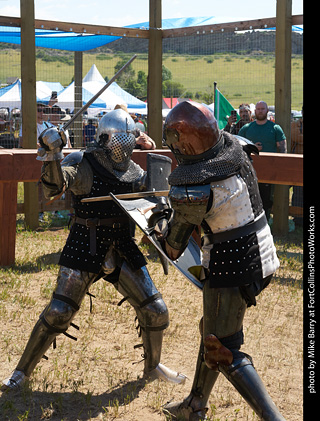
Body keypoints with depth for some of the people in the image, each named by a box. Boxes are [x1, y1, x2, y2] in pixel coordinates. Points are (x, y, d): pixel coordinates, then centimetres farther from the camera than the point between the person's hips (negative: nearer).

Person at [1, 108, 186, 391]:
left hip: (123, 249, 5)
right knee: (57, 312, -8)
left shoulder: (134, 171, 7)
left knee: (155, 311, 5)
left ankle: (153, 367, 31)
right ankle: (23, 371, 10)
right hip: (86, 249, -5)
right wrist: (52, 155, -43)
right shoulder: (83, 164, -10)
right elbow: (54, 186, -27)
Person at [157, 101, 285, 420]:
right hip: (262, 257, 8)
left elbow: (173, 248, -11)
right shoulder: (234, 147, -5)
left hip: (231, 268, -8)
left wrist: (159, 230, 13)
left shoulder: (191, 189, -24)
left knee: (223, 351, 3)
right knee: (213, 329, 22)